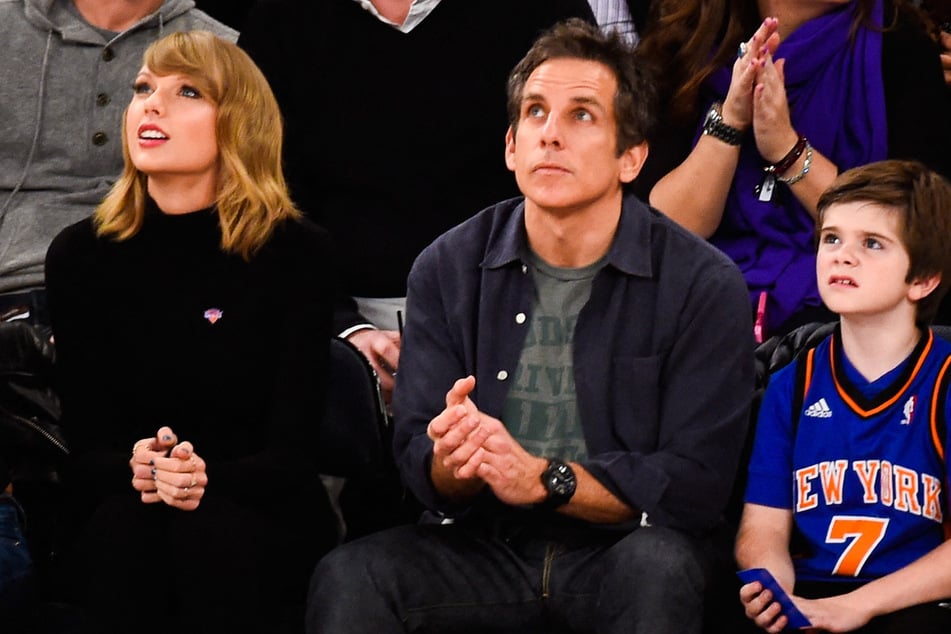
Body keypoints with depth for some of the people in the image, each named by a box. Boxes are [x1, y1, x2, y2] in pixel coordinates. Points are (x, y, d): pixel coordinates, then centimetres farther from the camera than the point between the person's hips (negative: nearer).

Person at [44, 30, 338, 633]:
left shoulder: (300, 253, -5)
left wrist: (209, 480, -30)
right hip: (118, 515, 1)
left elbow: (290, 453, -8)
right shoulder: (81, 255, 1)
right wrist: (133, 469, -26)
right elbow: (84, 448, -2)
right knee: (121, 528, -32)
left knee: (212, 534, -34)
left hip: (264, 521, -1)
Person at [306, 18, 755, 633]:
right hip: (483, 548, 1)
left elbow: (696, 484, -11)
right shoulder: (447, 269, 3)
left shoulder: (704, 285, -7)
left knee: (660, 568, -35)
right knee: (348, 576, -26)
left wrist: (545, 479, -23)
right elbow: (420, 461, 1)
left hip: (622, 548, -1)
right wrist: (453, 463, -24)